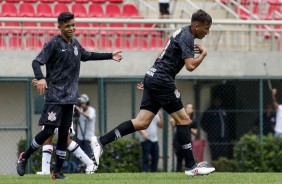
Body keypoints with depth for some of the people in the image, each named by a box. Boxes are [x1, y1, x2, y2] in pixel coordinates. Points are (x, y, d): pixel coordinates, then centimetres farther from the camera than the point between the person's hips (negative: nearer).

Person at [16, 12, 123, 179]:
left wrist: (110, 56, 33)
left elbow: (87, 56, 32)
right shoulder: (54, 43, -9)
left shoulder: (75, 44, 13)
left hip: (69, 96, 7)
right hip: (55, 95, -7)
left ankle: (58, 171, 9)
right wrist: (40, 78, -32)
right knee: (49, 131, -12)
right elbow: (37, 62, -14)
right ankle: (24, 158, 7)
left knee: (64, 133, 5)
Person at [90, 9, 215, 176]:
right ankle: (191, 166, -2)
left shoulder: (183, 32, 18)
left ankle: (101, 141, -3)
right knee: (183, 119, -3)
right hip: (162, 81, -9)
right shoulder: (187, 38, -13)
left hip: (153, 79, 9)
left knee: (142, 122, 2)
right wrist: (203, 54, -6)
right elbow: (191, 66, -22)